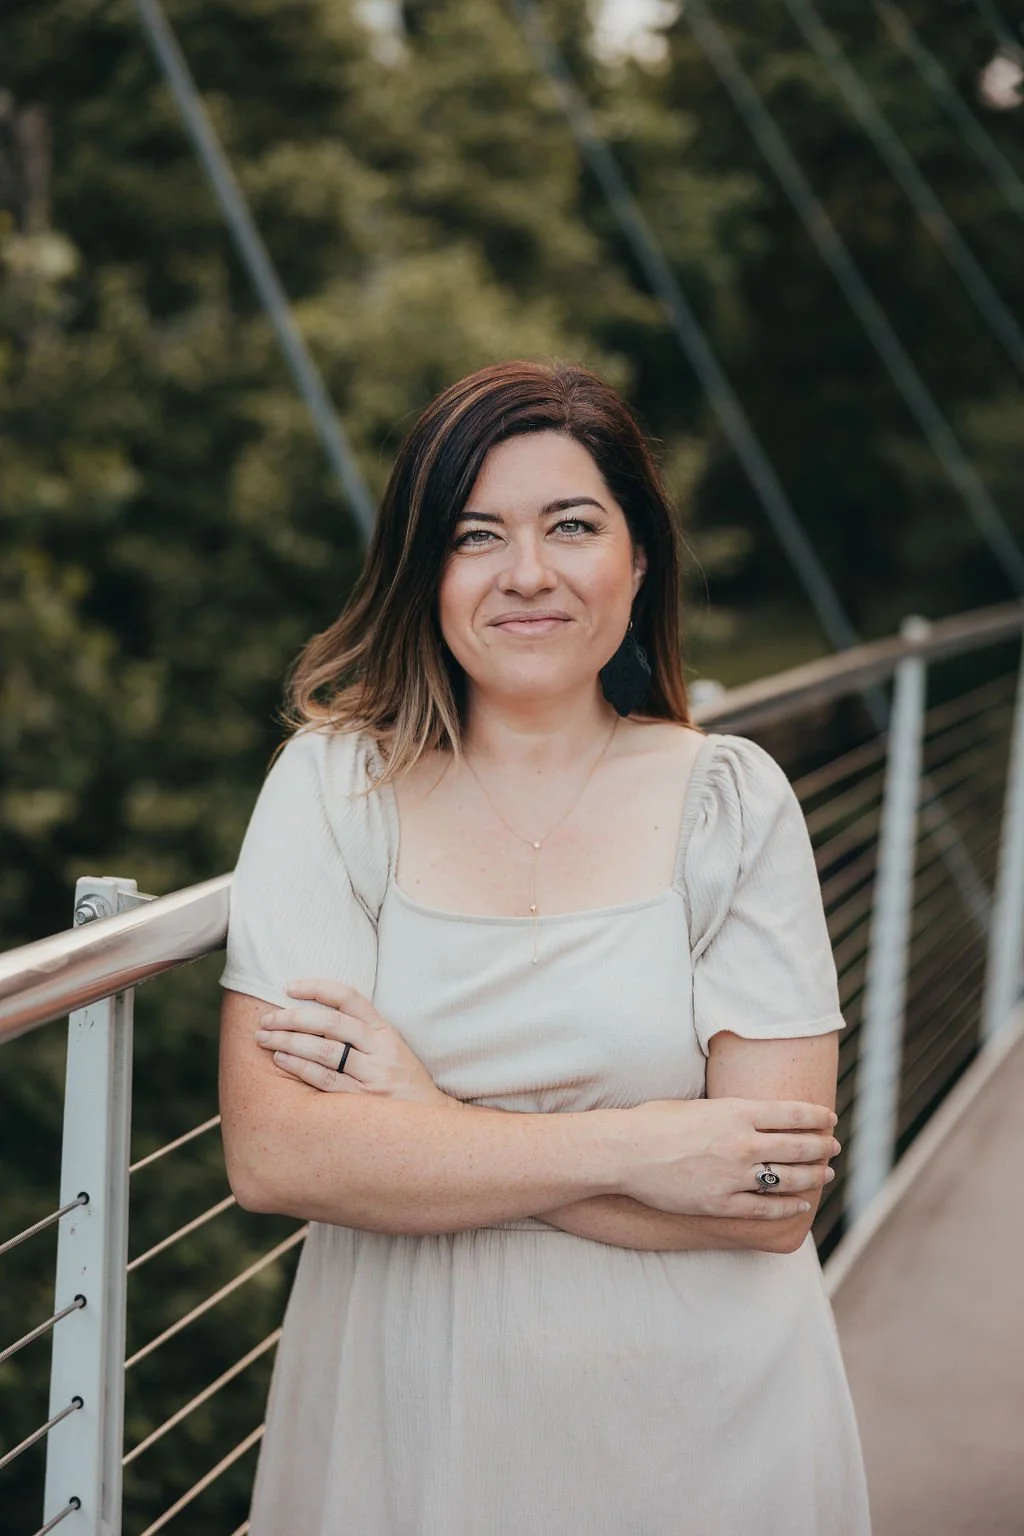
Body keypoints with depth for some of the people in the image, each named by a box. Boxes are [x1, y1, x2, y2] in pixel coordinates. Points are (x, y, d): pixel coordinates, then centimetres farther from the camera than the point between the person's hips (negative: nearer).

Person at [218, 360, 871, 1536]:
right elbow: (271, 1154, -16)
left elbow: (772, 1207, -14)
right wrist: (629, 1147, -19)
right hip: (400, 1429, 0)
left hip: (698, 1434, 0)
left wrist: (426, 1121, -18)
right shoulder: (331, 786, -6)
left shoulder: (732, 802, -6)